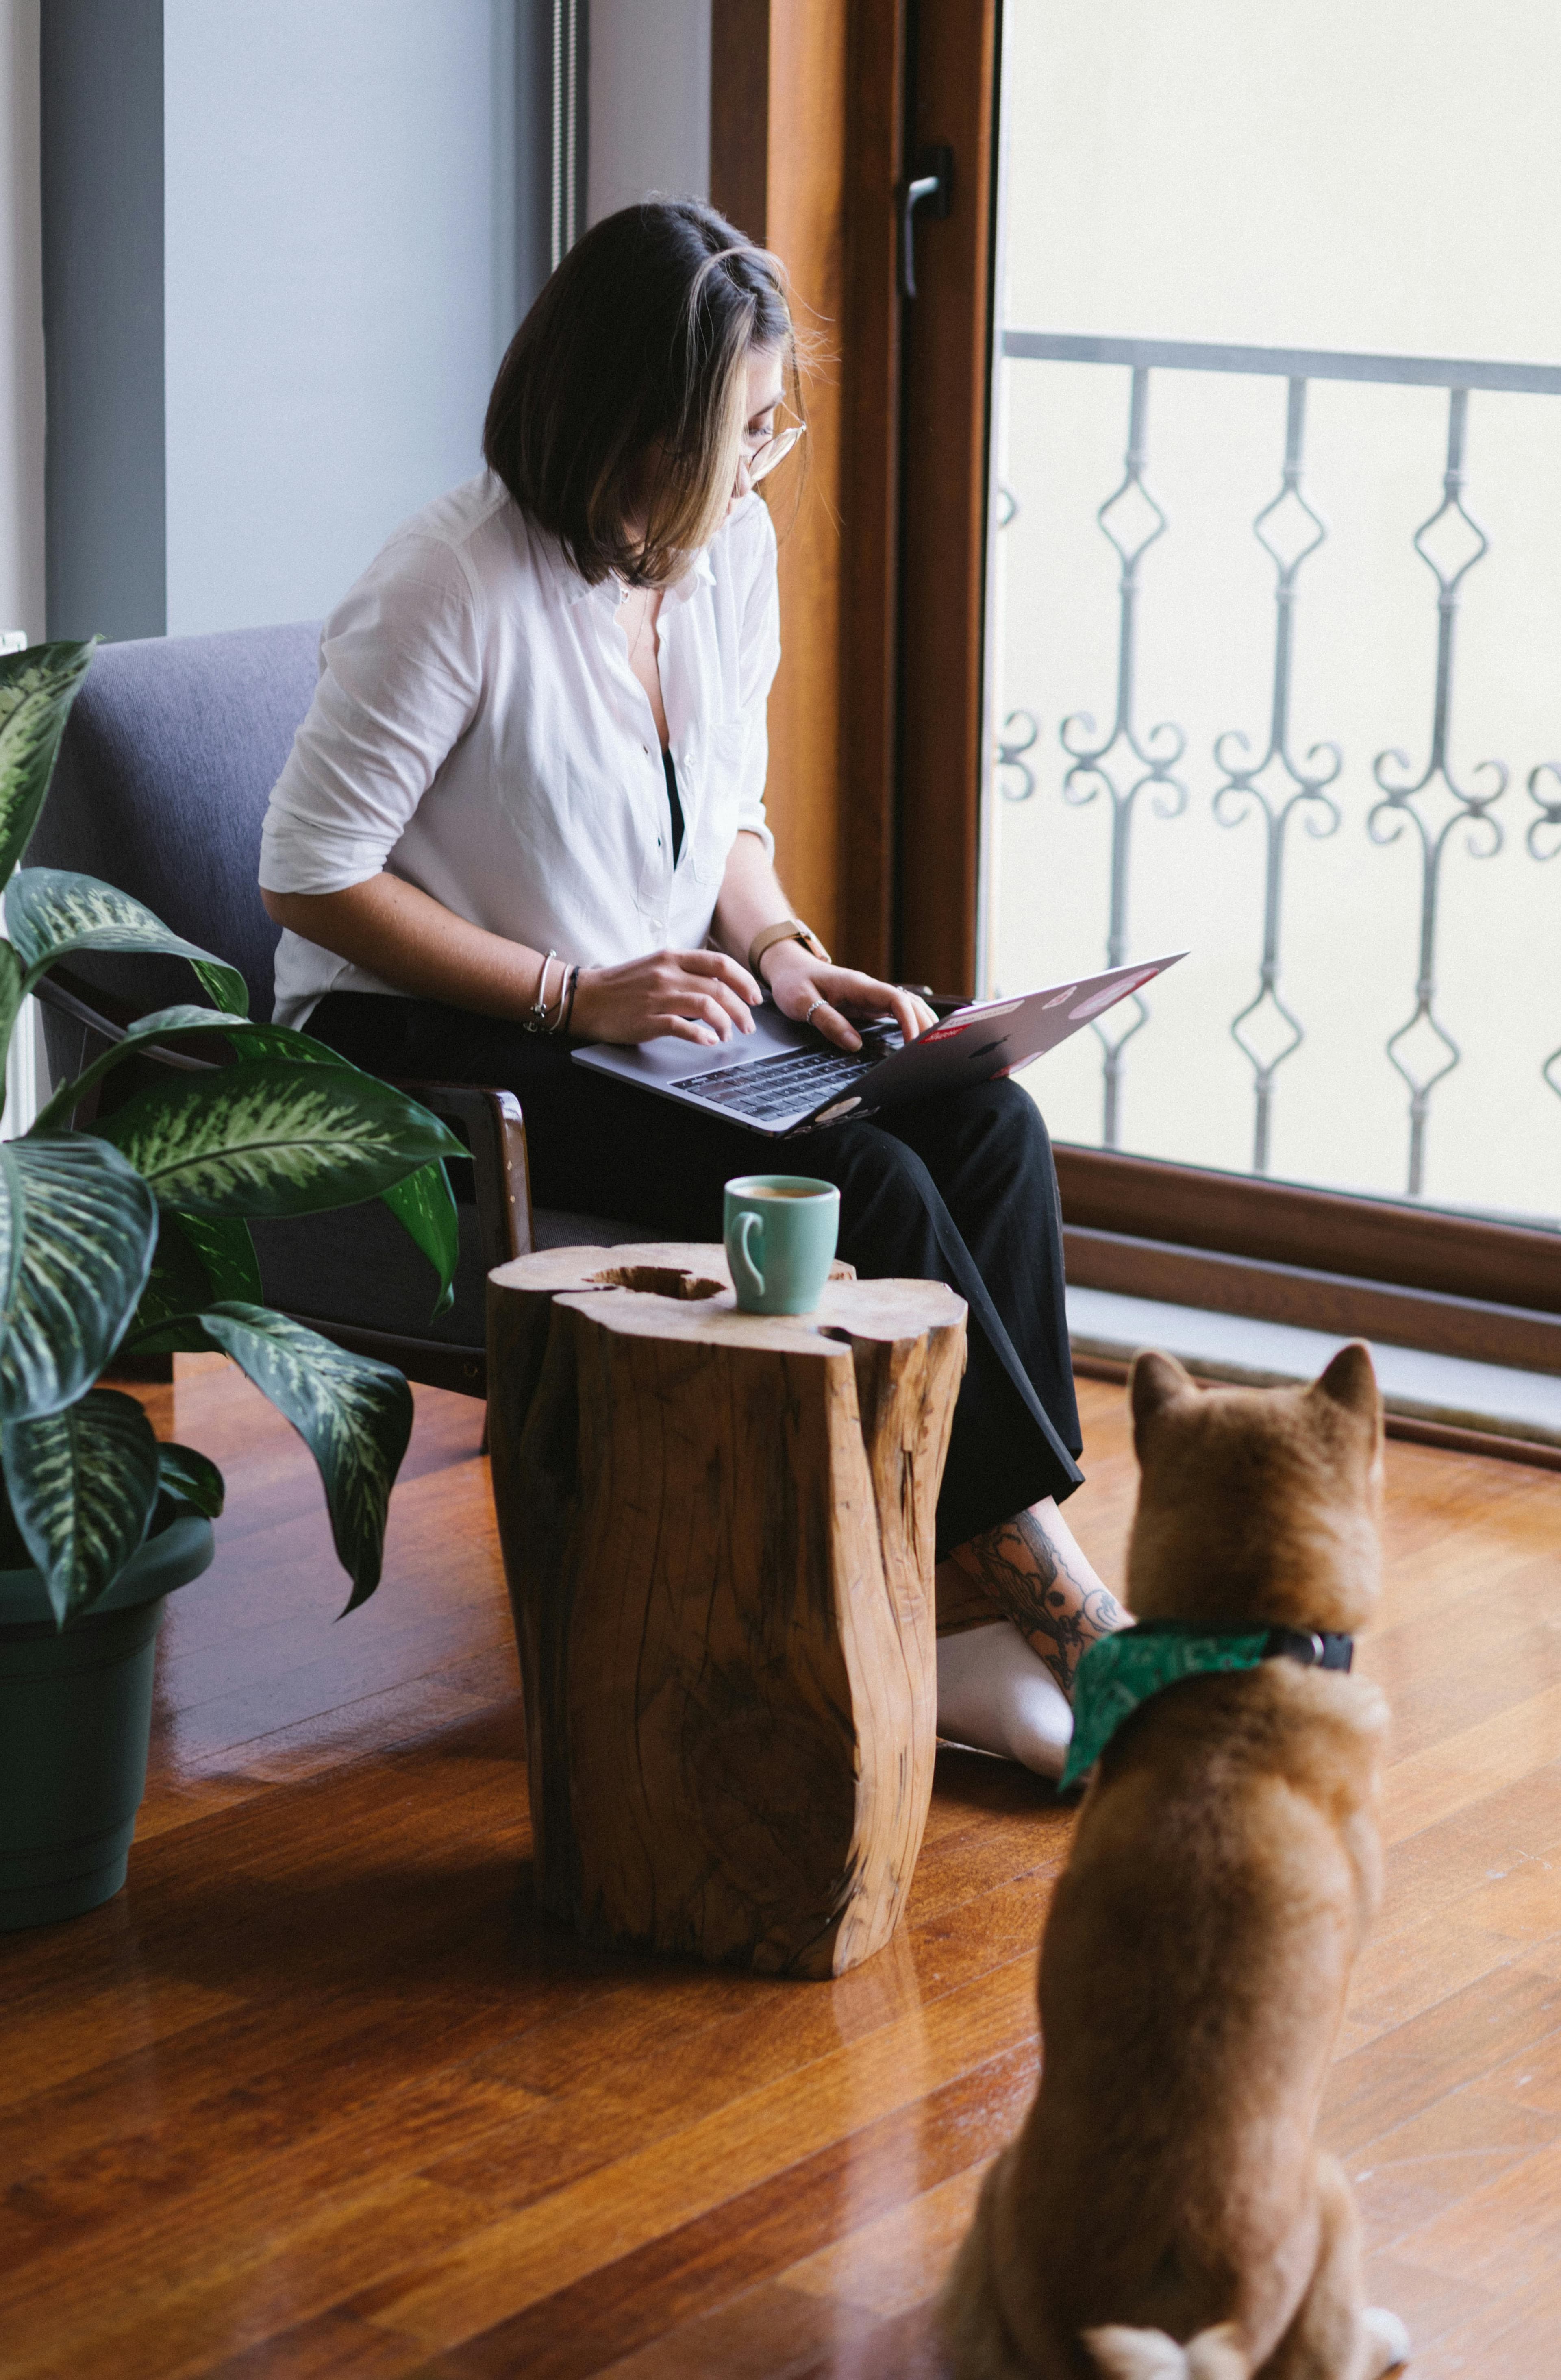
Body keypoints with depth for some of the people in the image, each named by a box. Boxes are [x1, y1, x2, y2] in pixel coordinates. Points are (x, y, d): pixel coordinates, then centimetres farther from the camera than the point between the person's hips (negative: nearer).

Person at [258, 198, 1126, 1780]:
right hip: (434, 1044, -7)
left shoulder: (733, 548, 2)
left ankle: (969, 1616, -18)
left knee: (990, 1124, -18)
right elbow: (308, 879, -17)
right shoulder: (454, 589, -20)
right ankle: (1051, 1585, -12)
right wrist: (576, 997, -21)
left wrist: (778, 951, -6)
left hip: (667, 1005, 7)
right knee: (861, 1182, -27)